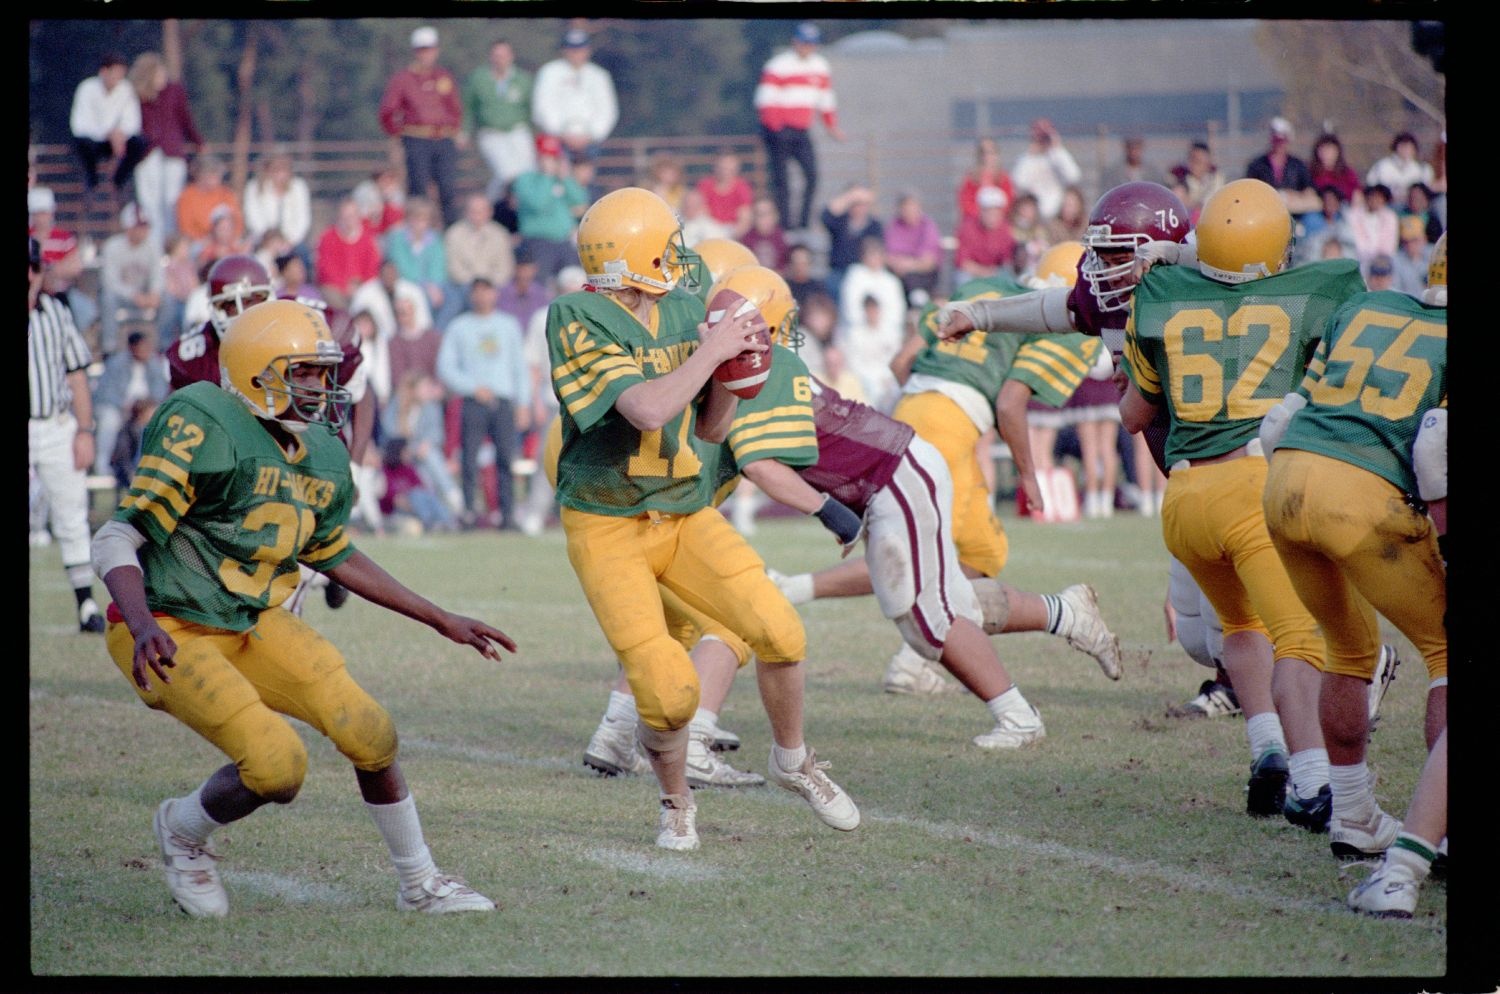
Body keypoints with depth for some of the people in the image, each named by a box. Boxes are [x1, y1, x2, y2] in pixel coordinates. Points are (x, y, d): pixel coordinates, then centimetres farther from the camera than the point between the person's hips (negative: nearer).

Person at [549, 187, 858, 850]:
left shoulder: (684, 312, 5)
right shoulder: (578, 321, -17)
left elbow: (711, 428, 12)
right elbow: (648, 410, -29)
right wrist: (710, 352, -19)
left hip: (683, 515, 5)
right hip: (607, 528, -5)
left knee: (778, 631, -14)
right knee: (669, 692, -16)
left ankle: (791, 760, 15)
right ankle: (676, 802, 16)